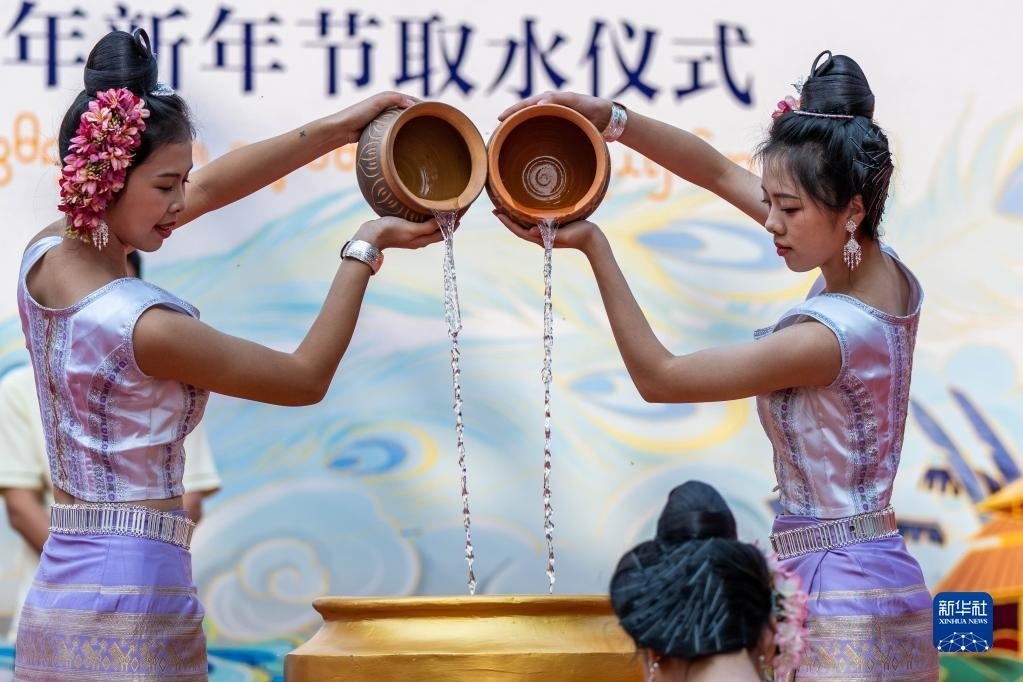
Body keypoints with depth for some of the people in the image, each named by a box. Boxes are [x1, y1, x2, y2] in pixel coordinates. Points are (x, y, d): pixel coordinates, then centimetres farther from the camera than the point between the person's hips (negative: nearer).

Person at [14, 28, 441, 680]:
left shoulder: (44, 255, 2)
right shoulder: (146, 326, -21)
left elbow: (209, 188, 12)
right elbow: (306, 379, -7)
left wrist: (335, 129, 13)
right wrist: (364, 251, 0)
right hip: (134, 602, -9)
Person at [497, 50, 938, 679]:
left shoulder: (827, 337, -23)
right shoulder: (889, 274, 1)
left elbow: (656, 377, -13)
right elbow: (720, 173, 7)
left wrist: (594, 248, -13)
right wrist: (611, 118, 0)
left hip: (839, 597, -9)